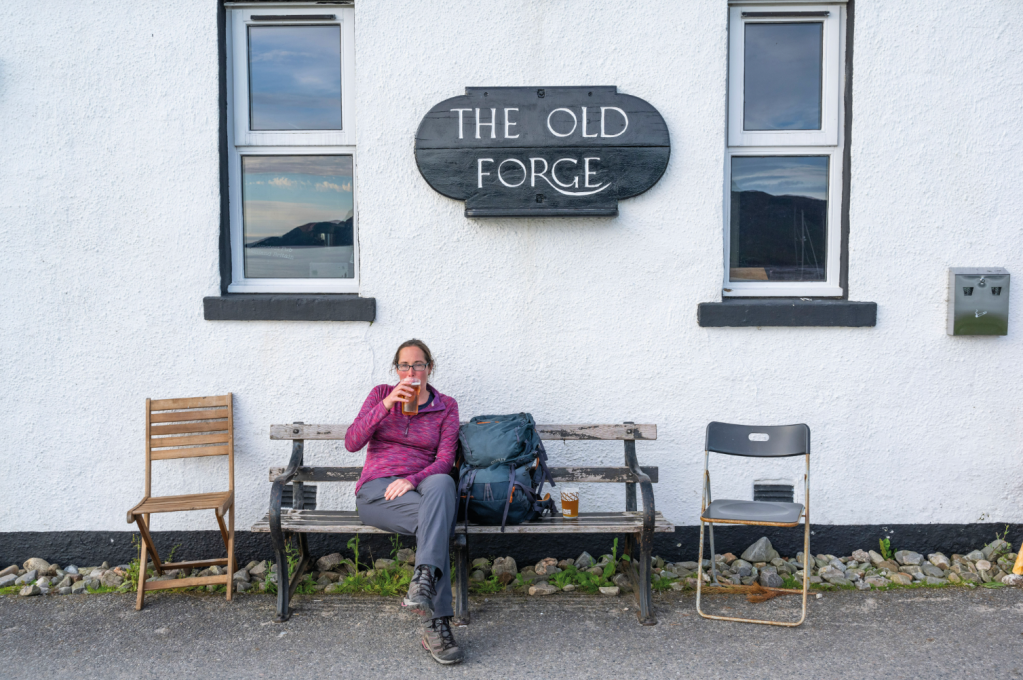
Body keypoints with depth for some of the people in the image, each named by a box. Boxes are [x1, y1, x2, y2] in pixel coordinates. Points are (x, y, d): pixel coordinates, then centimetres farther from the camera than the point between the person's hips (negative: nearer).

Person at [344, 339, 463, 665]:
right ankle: (437, 623, -40)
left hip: (421, 487, 1)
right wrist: (385, 406, -15)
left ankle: (423, 580, -52)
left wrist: (412, 480, -20)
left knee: (442, 483, -39)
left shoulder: (446, 406, 13)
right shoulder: (381, 394, 12)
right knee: (437, 519, -34)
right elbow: (351, 442, -2)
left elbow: (445, 459, 0)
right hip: (376, 491, -1)